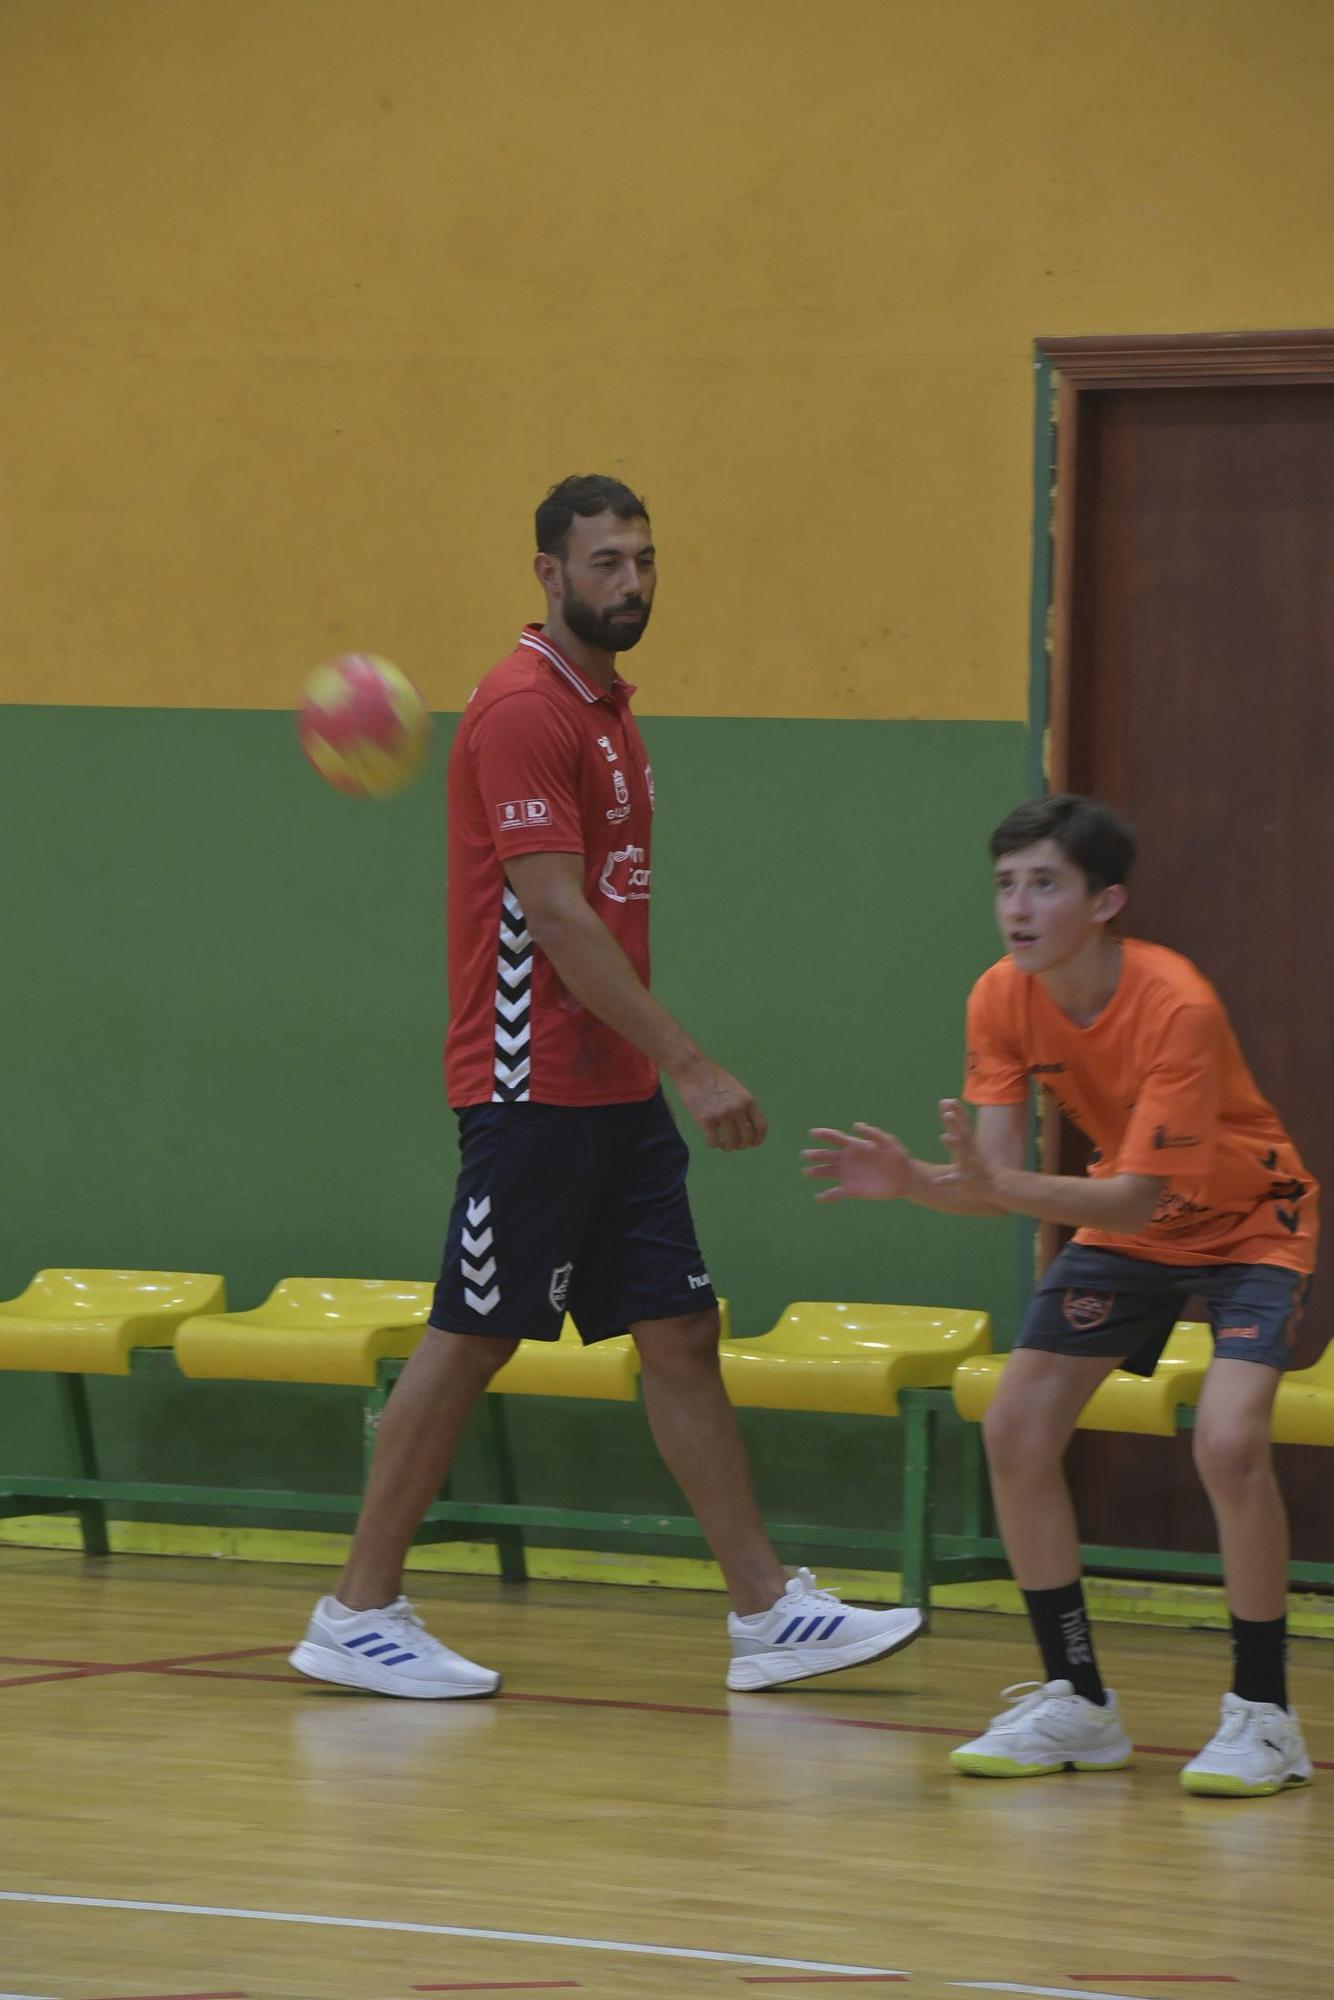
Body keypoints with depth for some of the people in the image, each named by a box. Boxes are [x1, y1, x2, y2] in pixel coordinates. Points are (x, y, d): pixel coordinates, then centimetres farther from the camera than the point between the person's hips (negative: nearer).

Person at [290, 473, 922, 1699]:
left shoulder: (604, 707, 15)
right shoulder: (523, 710, -14)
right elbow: (554, 916, -20)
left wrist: (659, 1068, 14)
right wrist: (689, 1063, -22)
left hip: (615, 1091, 9)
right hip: (533, 1086, -9)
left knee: (682, 1332, 6)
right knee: (471, 1338, -3)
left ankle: (768, 1615, 7)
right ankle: (359, 1616, 5)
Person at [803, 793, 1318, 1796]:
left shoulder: (1176, 1006, -33)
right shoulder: (1004, 999, -15)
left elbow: (1138, 1197, -36)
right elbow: (995, 1180, -17)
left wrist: (1001, 1182, -50)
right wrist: (913, 1181, -37)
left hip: (1249, 1224, -6)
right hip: (1123, 1226, 6)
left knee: (1228, 1442, -27)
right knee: (1016, 1432, -6)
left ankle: (1263, 1717, -11)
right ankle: (1078, 1703, 9)